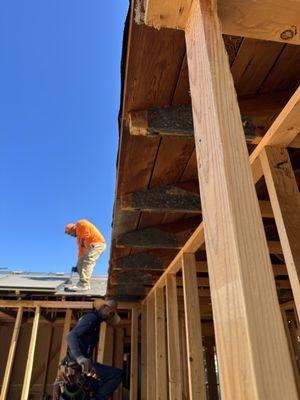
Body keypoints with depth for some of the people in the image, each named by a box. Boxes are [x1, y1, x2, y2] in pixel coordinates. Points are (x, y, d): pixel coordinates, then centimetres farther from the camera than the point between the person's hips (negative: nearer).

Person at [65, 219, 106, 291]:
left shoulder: (80, 223, 6)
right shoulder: (79, 236, 29)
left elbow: (86, 225, -19)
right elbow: (81, 249, 28)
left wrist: (84, 238, -17)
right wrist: (77, 266, 26)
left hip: (97, 244, -10)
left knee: (87, 263, -18)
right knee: (81, 263, 9)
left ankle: (83, 285, -22)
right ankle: (84, 284, 7)